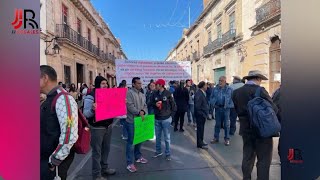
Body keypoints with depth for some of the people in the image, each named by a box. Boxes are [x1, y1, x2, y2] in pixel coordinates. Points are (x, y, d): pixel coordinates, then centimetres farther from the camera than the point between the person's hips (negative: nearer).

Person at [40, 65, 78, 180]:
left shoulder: (62, 99, -22)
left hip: (54, 163, -8)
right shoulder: (49, 100, 7)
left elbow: (69, 136, -30)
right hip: (44, 158, 8)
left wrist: (53, 161, -19)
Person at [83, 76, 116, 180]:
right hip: (97, 128, -6)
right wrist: (92, 109, -37)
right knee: (97, 151, 4)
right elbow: (85, 113, -17)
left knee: (106, 149, 18)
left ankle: (104, 168, 36)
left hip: (108, 126, 7)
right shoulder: (90, 96, -13)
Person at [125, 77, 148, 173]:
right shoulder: (129, 93, -11)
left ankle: (138, 157, 35)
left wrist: (143, 111, -10)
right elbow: (130, 106, -19)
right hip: (131, 121, -7)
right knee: (131, 141, -2)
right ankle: (129, 163, 7)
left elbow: (145, 106, 11)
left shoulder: (142, 95, 14)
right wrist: (139, 113, -17)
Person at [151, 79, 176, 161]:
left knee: (167, 137, 7)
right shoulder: (155, 94, -1)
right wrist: (155, 104, -12)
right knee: (157, 137, 16)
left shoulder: (168, 93, -11)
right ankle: (158, 151, 33)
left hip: (166, 118, -4)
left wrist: (171, 113, -2)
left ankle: (168, 153, 22)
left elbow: (173, 104, -5)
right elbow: (151, 103, 8)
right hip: (157, 118, 4)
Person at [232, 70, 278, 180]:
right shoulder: (259, 90, -15)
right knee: (264, 159, 5)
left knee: (247, 157, 17)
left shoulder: (236, 92, 1)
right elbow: (273, 109, -12)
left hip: (246, 130, 6)